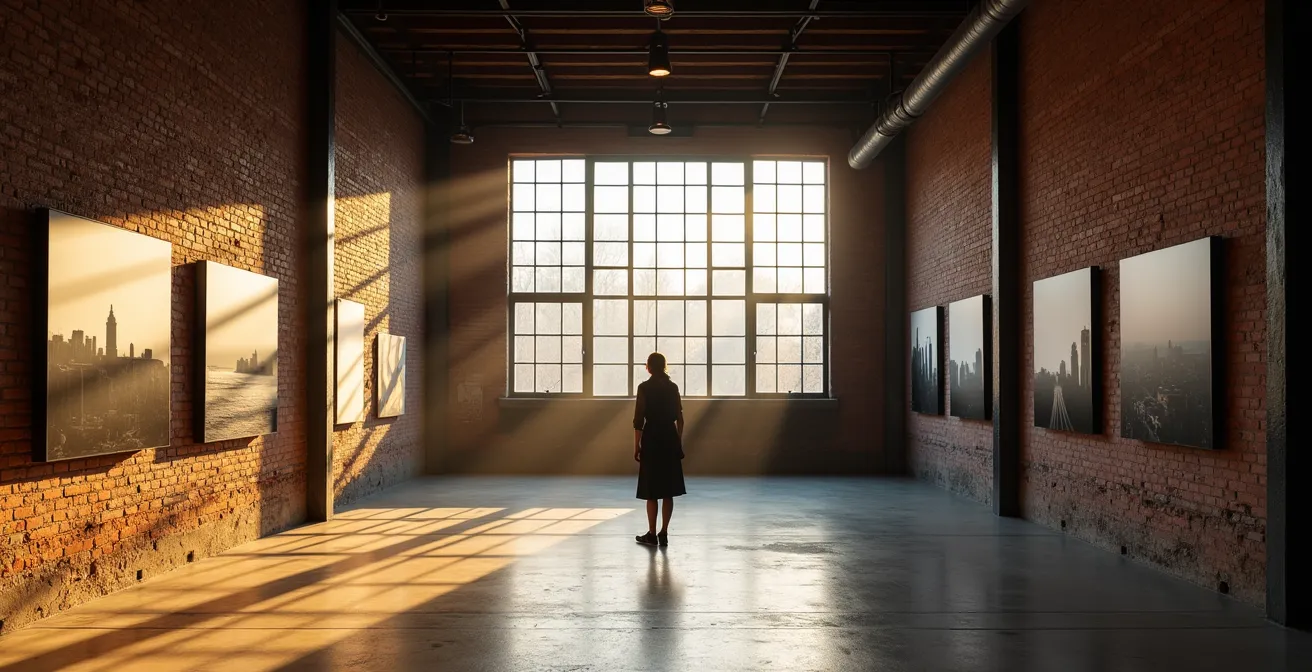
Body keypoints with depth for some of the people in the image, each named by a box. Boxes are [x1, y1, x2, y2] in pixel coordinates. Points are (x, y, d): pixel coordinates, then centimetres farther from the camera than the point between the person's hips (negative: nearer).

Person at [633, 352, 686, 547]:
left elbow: (639, 419, -9)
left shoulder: (644, 387, -8)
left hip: (651, 439, -4)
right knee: (668, 491, 8)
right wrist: (679, 442, 15)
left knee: (652, 491, 3)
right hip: (670, 439, 4)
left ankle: (652, 534, 6)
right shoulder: (673, 387, 5)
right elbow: (679, 418, 7)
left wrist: (636, 445, -4)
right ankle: (664, 533, 9)